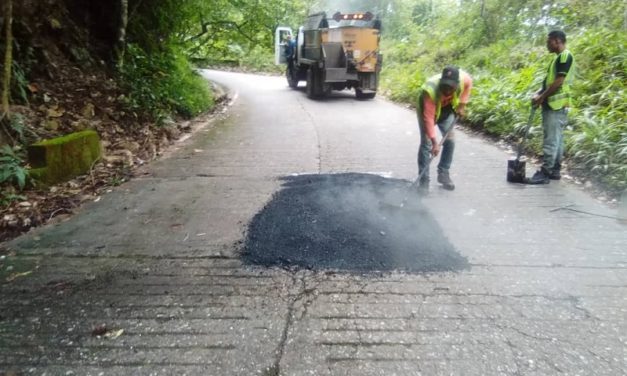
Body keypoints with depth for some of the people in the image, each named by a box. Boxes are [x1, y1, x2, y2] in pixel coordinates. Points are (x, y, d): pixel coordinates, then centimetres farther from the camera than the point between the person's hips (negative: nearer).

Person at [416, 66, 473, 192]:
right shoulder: (431, 90, -43)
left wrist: (462, 104, -8)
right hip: (427, 110, -4)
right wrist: (434, 142, -44)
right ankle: (423, 181, -9)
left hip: (447, 110, 5)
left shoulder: (463, 78, -31)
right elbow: (429, 118, -41)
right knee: (426, 144, -13)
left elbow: (469, 83, -4)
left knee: (450, 140, 0)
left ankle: (443, 174, 14)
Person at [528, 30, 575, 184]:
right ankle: (555, 170, 18)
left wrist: (542, 97, -12)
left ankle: (545, 173, -7)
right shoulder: (558, 58, 18)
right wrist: (538, 94, 5)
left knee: (550, 140, -8)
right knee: (557, 139, 12)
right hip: (553, 104, 10)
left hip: (556, 105, -10)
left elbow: (559, 82, -19)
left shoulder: (565, 56, -13)